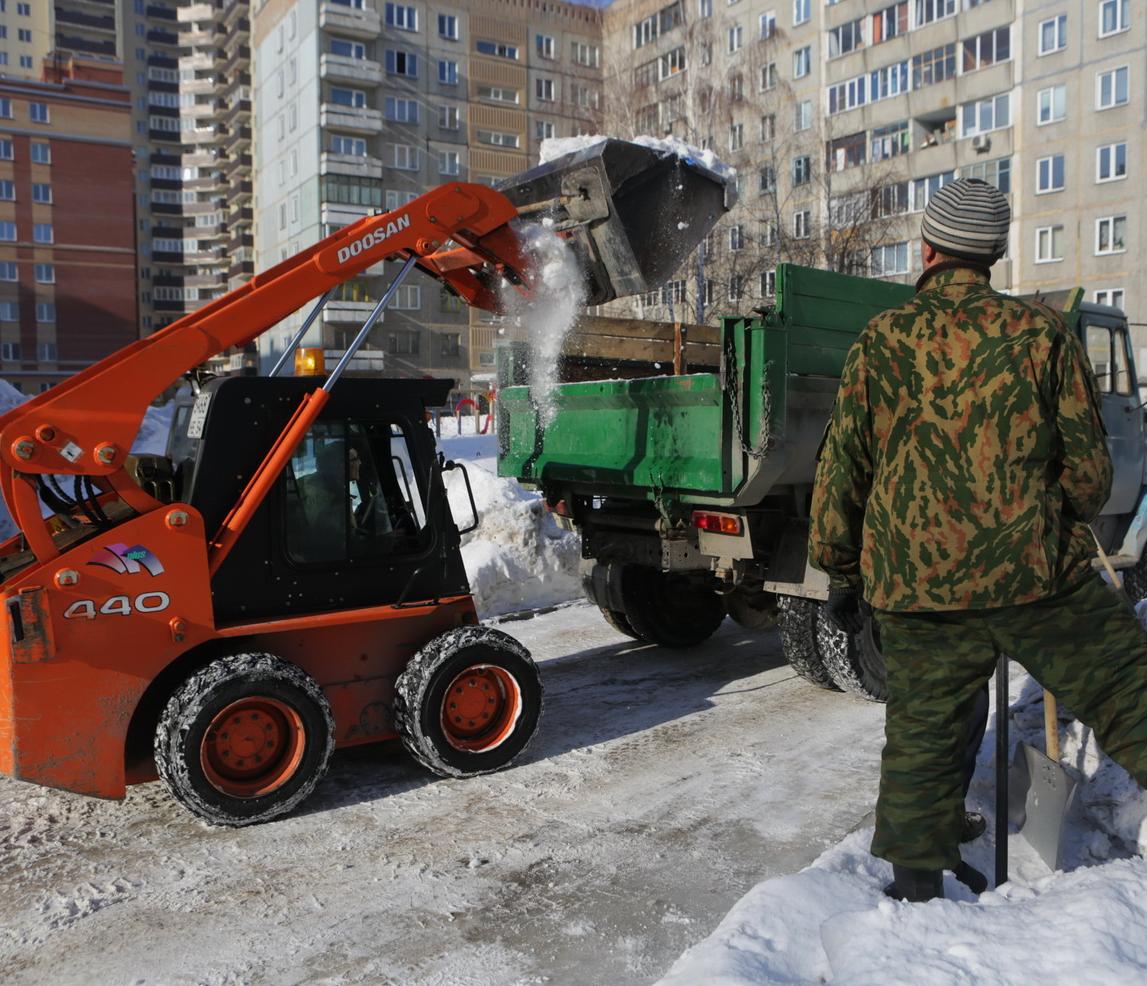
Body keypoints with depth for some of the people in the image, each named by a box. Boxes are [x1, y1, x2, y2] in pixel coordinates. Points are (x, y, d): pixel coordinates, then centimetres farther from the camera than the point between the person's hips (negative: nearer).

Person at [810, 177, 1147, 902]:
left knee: (922, 733, 13)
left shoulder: (881, 341, 1)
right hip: (1036, 572, -1)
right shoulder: (1045, 334, 0)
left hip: (915, 585, 2)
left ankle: (918, 878, 22)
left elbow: (842, 465, 2)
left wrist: (840, 569, 13)